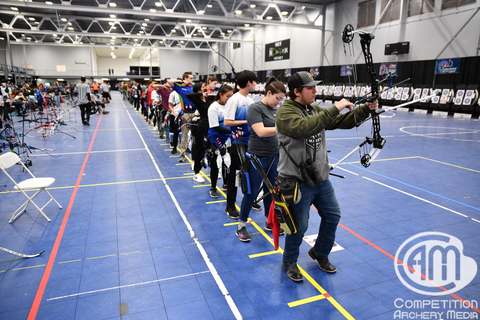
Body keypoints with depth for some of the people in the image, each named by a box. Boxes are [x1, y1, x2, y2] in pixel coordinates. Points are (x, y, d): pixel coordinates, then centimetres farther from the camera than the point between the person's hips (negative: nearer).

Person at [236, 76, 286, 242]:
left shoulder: (276, 110, 11)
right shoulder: (255, 108, -11)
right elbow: (260, 131, -23)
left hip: (274, 157, 7)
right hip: (258, 157, -7)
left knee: (270, 190, 16)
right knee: (251, 192, 3)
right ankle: (241, 226, 19)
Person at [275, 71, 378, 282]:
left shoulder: (316, 111, 9)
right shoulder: (285, 112, -15)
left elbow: (344, 122, 7)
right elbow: (304, 128, -34)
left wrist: (366, 109, -8)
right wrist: (334, 109, -30)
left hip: (321, 178, 8)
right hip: (298, 181, -8)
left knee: (332, 216, 17)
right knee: (299, 226, 3)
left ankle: (320, 253, 41)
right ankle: (289, 262, 30)